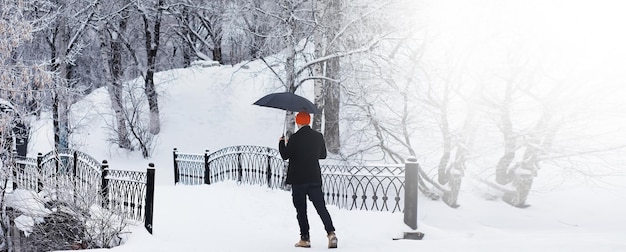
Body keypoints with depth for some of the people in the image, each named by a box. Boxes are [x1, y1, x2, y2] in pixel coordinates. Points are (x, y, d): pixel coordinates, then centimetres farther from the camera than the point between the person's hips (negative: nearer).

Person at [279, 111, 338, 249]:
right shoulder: (318, 136, 4)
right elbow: (323, 155, 16)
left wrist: (282, 143, 13)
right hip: (315, 178, 4)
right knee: (321, 207, 3)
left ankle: (305, 238, 5)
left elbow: (285, 155, -4)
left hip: (298, 179, -3)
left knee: (301, 210, 5)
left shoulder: (294, 138, -11)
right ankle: (331, 233, -14)